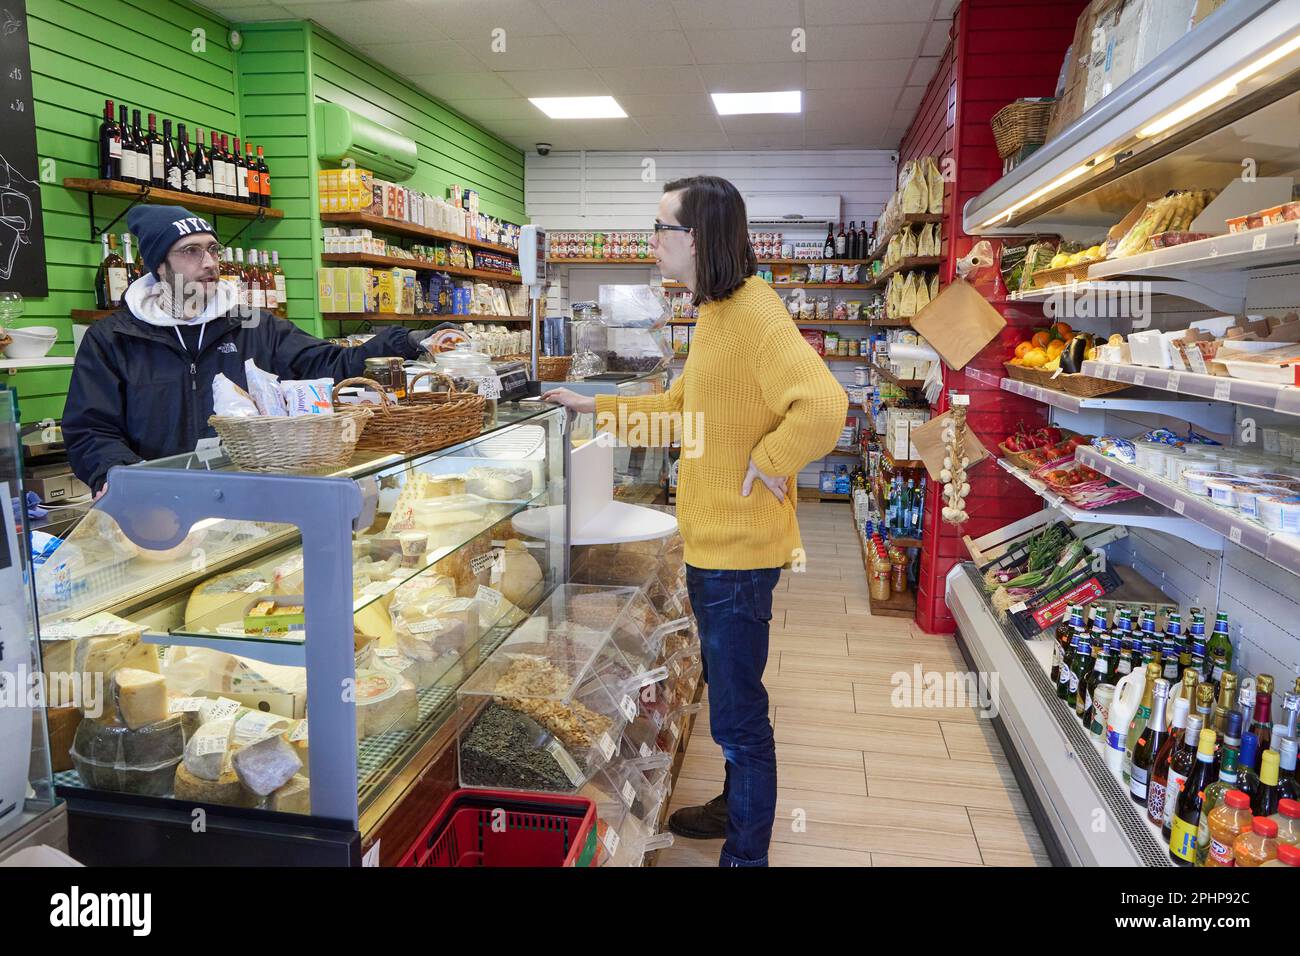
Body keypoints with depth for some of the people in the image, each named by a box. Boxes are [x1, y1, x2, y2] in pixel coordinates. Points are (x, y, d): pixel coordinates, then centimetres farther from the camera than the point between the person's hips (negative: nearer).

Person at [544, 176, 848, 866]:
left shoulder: (753, 312, -21)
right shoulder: (716, 312, 12)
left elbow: (823, 406, -34)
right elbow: (679, 406, 22)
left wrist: (766, 463, -21)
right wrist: (595, 408, 20)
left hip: (737, 548, -11)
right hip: (712, 541, 11)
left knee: (738, 714, 4)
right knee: (729, 692, 25)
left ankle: (746, 852, 23)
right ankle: (739, 809, 45)